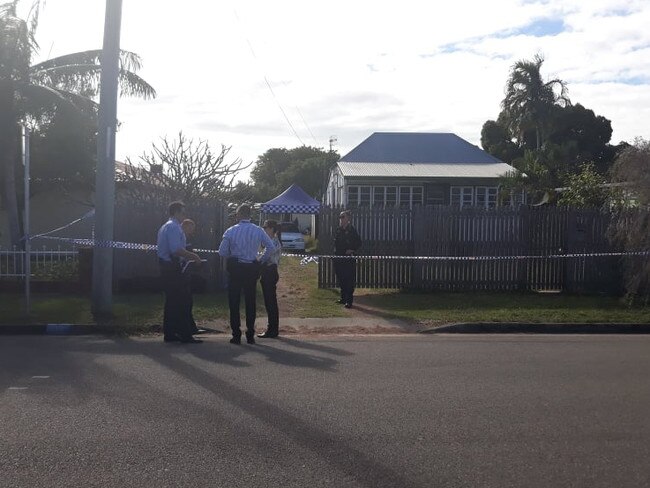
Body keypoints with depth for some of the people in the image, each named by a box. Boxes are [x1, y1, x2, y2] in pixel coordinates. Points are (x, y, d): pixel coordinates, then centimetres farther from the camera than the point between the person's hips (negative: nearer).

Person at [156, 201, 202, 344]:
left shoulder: (165, 226, 21)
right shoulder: (174, 227, -13)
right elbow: (176, 250, -23)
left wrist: (187, 256, 21)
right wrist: (192, 256, -12)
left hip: (166, 266, 11)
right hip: (172, 268, -11)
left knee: (171, 300, 13)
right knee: (181, 300, -8)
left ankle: (169, 334, 17)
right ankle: (185, 335, -7)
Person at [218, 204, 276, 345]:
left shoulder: (231, 231, -6)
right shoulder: (258, 230, -3)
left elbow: (222, 252, -5)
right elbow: (271, 247, -7)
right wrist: (262, 260, 5)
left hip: (235, 268, -1)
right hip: (252, 268, 2)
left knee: (234, 302, 7)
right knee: (250, 301, 10)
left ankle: (236, 335, 6)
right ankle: (250, 335, 12)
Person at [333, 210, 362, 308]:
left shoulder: (352, 230, -9)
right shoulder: (339, 230, 10)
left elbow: (359, 243, -7)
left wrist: (352, 250, -13)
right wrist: (335, 250, 12)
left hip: (348, 259, -7)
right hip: (338, 258, 7)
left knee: (349, 280, -4)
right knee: (341, 279, 14)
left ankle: (349, 301, 0)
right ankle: (343, 298, 26)